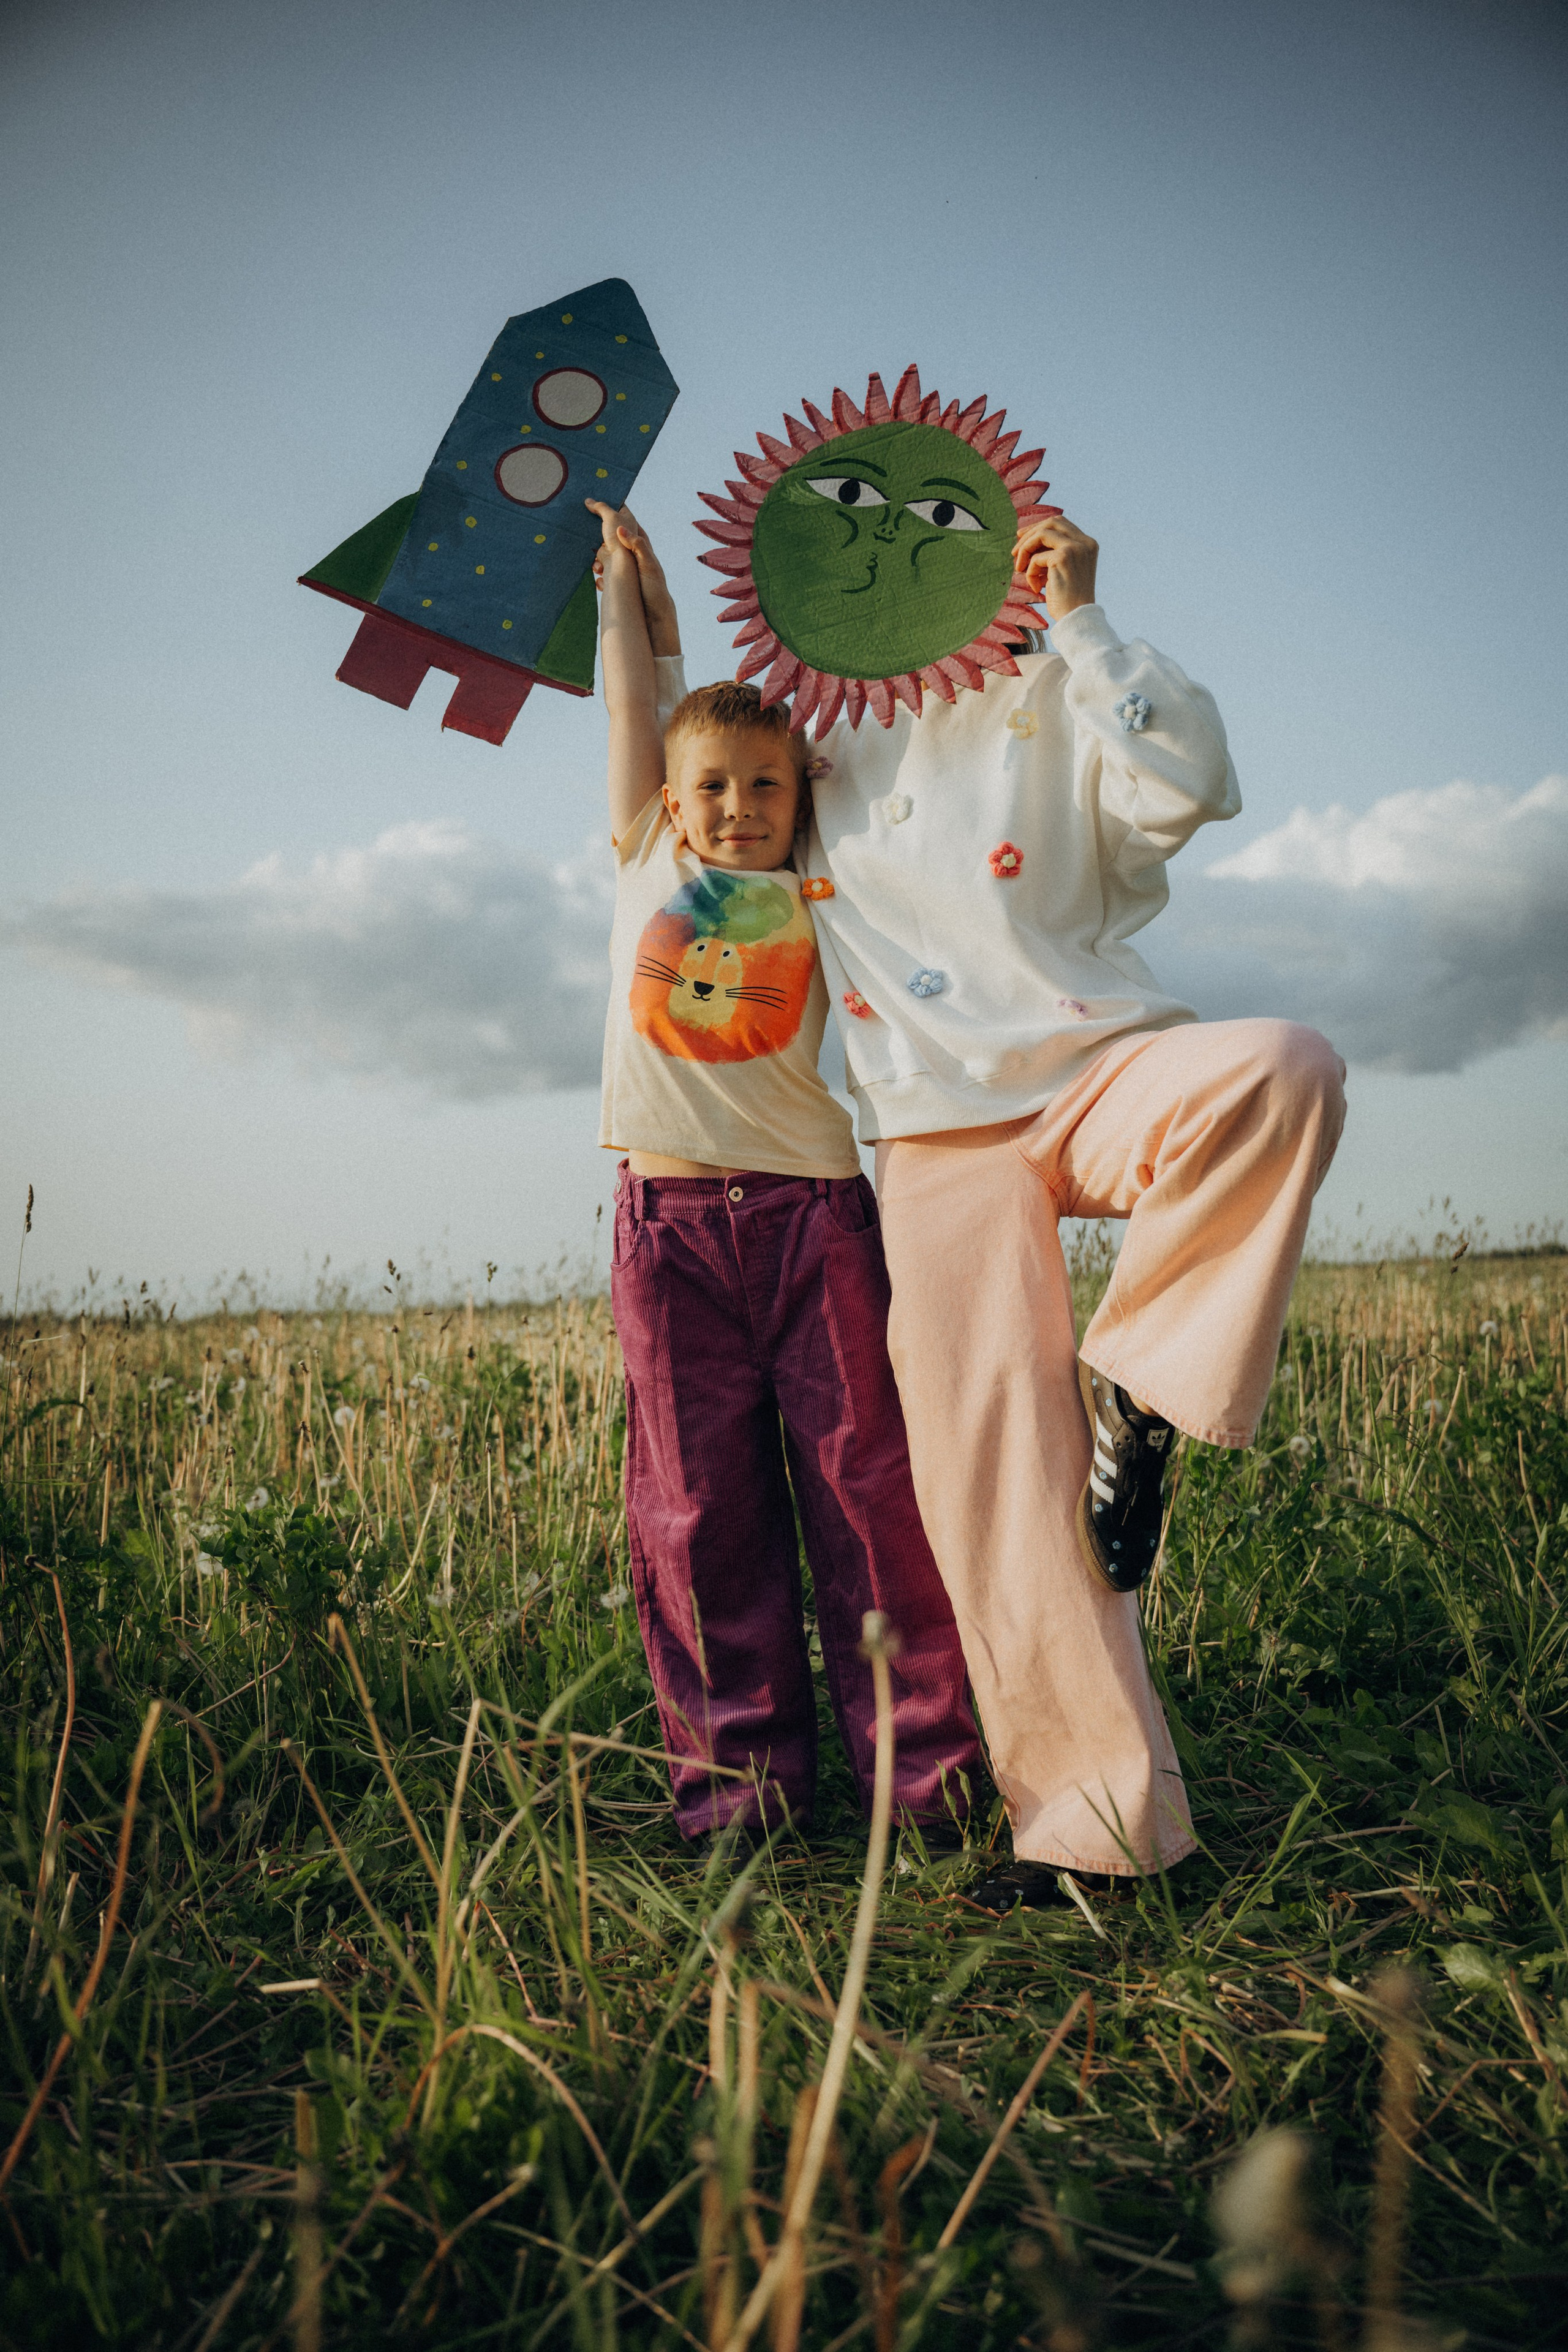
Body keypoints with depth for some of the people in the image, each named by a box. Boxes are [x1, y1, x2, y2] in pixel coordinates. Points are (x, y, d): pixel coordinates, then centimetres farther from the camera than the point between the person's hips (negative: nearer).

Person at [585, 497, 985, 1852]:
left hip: (813, 1209, -1)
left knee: (868, 1484, -1)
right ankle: (741, 1772, 11)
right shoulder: (647, 866, 13)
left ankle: (923, 1759, 7)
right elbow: (635, 701, 20)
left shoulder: (819, 897, 10)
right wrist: (628, 585, 31)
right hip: (672, 1226, 1)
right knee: (702, 1506, 2)